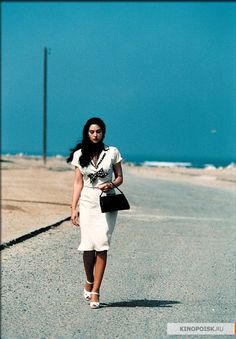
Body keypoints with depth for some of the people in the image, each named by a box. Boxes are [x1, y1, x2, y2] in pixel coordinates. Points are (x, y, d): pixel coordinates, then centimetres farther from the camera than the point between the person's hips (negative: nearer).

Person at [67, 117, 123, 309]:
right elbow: (78, 183, 8)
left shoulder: (112, 152, 3)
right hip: (87, 203, 1)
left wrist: (111, 185, -13)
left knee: (101, 246, -9)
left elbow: (120, 178, 9)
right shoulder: (80, 155, 7)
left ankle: (95, 291, -2)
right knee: (88, 246, -7)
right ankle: (89, 281, 20)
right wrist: (74, 208, 2)